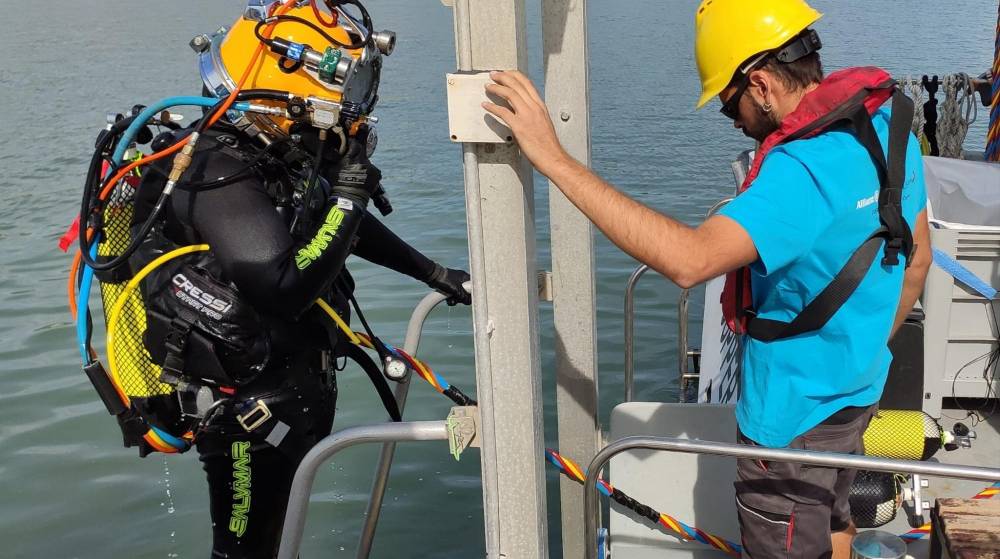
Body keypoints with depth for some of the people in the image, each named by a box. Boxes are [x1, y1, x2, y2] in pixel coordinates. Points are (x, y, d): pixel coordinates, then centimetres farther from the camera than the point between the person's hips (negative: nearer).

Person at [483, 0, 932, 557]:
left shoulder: (807, 167, -33)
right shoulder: (887, 119, -3)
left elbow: (690, 259, -45)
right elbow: (917, 258, 8)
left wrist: (554, 158, -45)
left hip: (796, 411, -8)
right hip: (856, 385, 9)